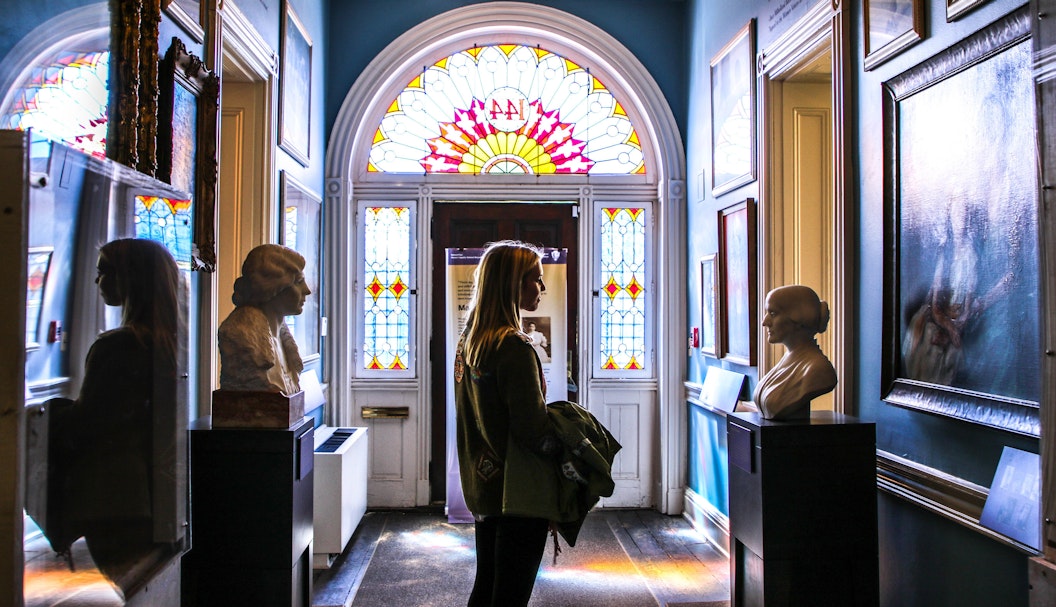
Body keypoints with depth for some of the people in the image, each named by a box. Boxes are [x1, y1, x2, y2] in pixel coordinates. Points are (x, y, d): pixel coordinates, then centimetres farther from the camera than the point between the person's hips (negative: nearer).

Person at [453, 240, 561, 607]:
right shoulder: (514, 348, -19)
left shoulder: (468, 341, 8)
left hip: (484, 486, 9)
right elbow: (534, 430, -20)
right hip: (519, 492, -9)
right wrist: (567, 450, -3)